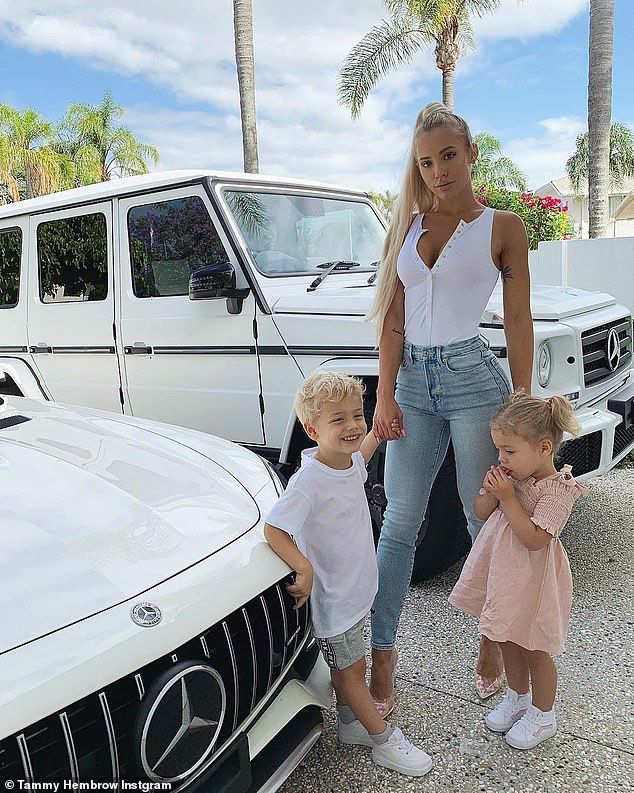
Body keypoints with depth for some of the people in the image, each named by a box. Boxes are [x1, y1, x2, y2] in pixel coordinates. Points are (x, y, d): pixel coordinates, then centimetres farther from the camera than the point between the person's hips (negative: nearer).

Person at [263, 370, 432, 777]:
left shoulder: (351, 462, -4)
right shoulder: (308, 480, -30)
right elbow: (273, 529, -29)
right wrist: (305, 569, -36)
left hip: (356, 587, 8)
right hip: (332, 594, -8)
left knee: (348, 665, 25)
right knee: (350, 668, 13)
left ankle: (350, 722, 45)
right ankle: (383, 739, 30)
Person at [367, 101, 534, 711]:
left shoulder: (501, 227, 3)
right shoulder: (407, 225, 11)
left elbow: (518, 322, 1)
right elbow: (392, 317, 6)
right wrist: (385, 396, -2)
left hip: (473, 378, -2)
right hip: (413, 383, 3)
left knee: (486, 519, 8)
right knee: (399, 521, 4)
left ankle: (492, 643, 29)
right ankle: (382, 655, 16)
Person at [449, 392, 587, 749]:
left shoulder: (557, 489, -23)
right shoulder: (513, 476, -3)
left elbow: (534, 539, -29)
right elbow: (482, 512, 4)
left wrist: (508, 497, -29)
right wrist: (490, 491, -16)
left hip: (532, 581, -7)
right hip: (503, 574, 7)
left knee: (534, 649, 11)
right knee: (508, 641, 22)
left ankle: (543, 715, 34)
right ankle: (517, 698, 45)